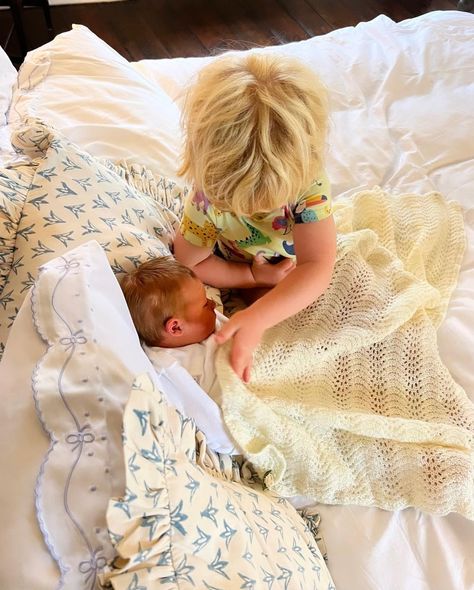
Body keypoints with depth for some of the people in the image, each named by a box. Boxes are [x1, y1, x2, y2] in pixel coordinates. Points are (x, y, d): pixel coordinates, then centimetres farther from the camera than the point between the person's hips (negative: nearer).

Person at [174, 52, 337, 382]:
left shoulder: (308, 182, -41)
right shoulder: (208, 199, -36)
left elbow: (316, 268, -47)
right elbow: (188, 263, -20)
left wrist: (256, 319, -59)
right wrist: (254, 276, -27)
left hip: (297, 278, -1)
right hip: (240, 272, 1)